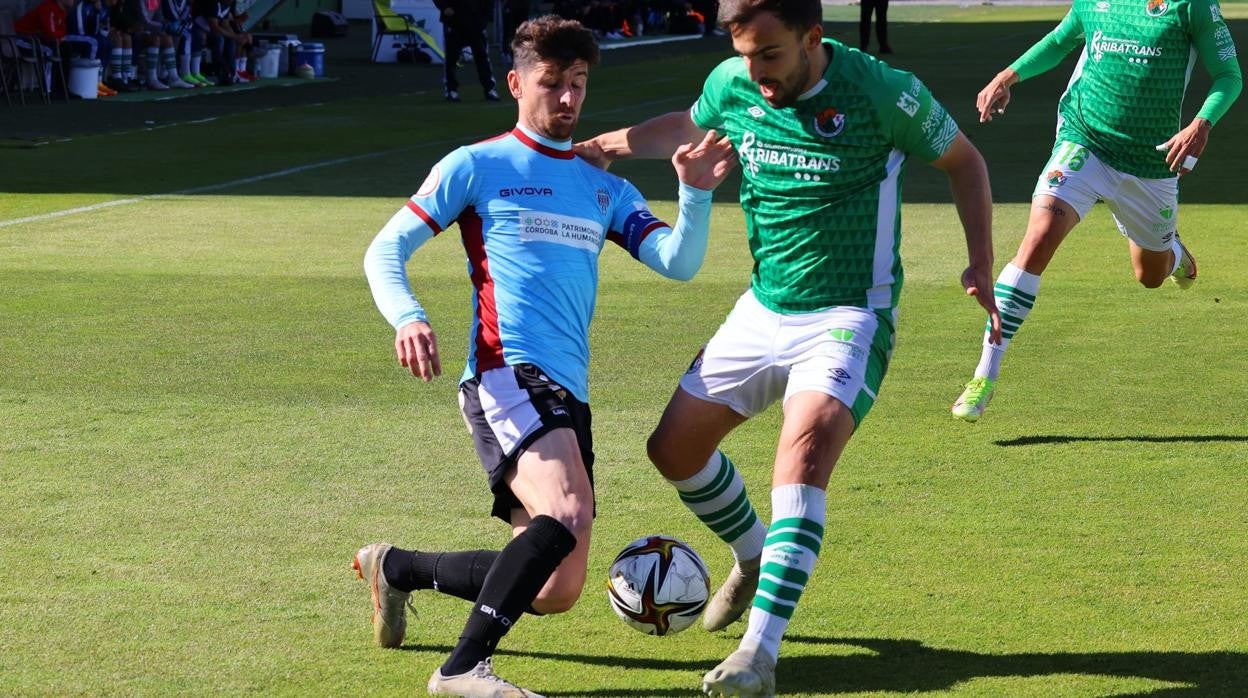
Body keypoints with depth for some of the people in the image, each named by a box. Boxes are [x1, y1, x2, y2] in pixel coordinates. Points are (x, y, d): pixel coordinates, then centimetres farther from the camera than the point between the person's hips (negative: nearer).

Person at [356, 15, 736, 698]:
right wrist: (407, 319, -15)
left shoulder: (605, 188, 21)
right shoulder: (477, 166, 6)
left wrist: (696, 194, -10)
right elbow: (384, 251, 5)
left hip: (569, 394, 7)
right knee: (568, 515, -32)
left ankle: (394, 568, 29)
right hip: (507, 375, -7)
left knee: (556, 590, 8)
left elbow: (678, 263, 9)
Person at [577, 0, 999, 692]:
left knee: (805, 448, -28)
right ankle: (754, 561, 40)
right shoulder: (732, 85, -5)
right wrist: (615, 142, 1)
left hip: (849, 317, -6)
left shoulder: (883, 92, -18)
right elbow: (687, 125, 19)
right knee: (674, 447, 11)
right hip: (762, 309, 6)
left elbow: (962, 158, -1)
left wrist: (981, 263, -10)